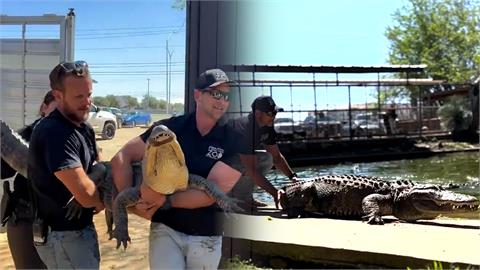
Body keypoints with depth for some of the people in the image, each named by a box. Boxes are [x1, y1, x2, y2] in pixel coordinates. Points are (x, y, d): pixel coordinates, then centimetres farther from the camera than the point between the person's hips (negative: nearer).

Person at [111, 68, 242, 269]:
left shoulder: (231, 141, -7)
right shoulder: (169, 128, -5)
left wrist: (166, 201, -25)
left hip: (206, 236, 1)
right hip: (166, 229, -1)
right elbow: (122, 158, -6)